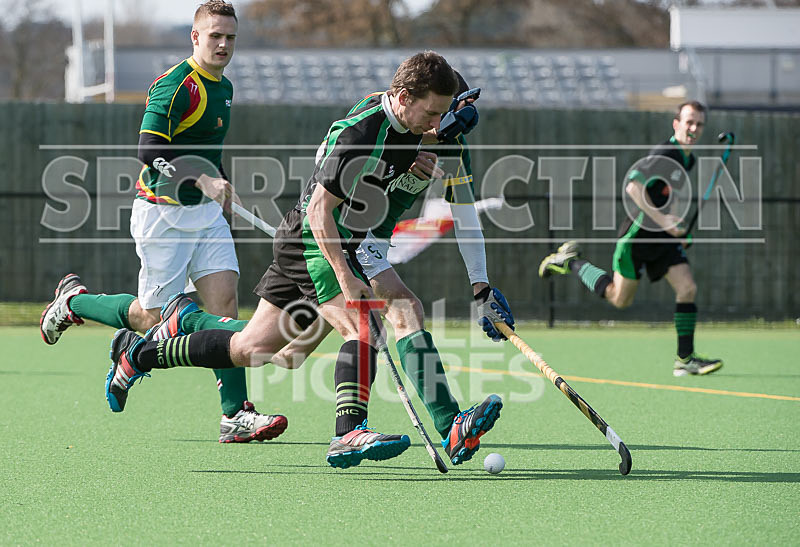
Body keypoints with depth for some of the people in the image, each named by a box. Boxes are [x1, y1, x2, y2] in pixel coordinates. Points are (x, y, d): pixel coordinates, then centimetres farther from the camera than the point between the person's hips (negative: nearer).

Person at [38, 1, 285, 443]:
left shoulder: (223, 87, 13)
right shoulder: (175, 85, -16)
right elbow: (149, 150, -24)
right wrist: (200, 180, -32)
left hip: (207, 214, 8)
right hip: (164, 212, -8)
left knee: (225, 299, -7)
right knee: (153, 318, -1)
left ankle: (235, 415, -10)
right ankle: (74, 301, 26)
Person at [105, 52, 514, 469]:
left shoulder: (403, 122, 3)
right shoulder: (359, 132, -25)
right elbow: (319, 210, -25)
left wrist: (418, 173, 3)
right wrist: (346, 280, -30)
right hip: (312, 242, -9)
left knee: (252, 348, 13)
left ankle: (140, 352, 23)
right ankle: (349, 434, -35)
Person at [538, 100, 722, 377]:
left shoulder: (689, 159, 9)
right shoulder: (663, 153, -21)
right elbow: (633, 186, -31)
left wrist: (674, 223, 14)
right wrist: (660, 218, -36)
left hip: (664, 238, 7)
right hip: (638, 233, -7)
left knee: (687, 289, -9)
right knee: (619, 299, 6)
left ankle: (685, 359, -5)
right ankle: (571, 260, 26)